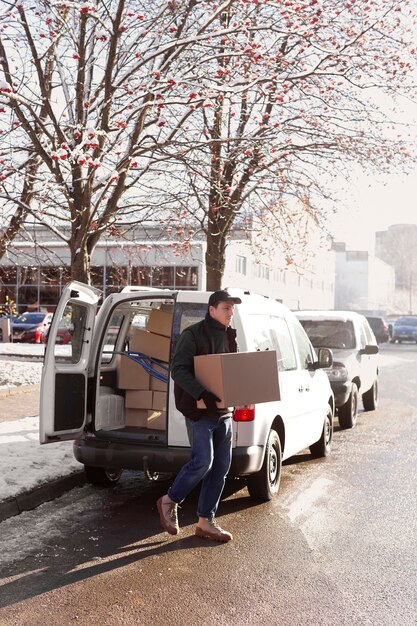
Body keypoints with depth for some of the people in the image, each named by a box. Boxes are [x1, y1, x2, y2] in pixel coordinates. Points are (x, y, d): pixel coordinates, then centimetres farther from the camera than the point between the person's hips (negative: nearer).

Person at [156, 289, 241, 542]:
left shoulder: (230, 336, 13)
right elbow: (178, 369, -17)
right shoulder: (194, 334, -9)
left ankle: (206, 521, 17)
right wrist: (202, 393, -29)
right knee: (203, 461, -12)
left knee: (221, 467, 7)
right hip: (199, 410, -7)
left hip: (223, 410, 8)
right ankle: (169, 501, 12)